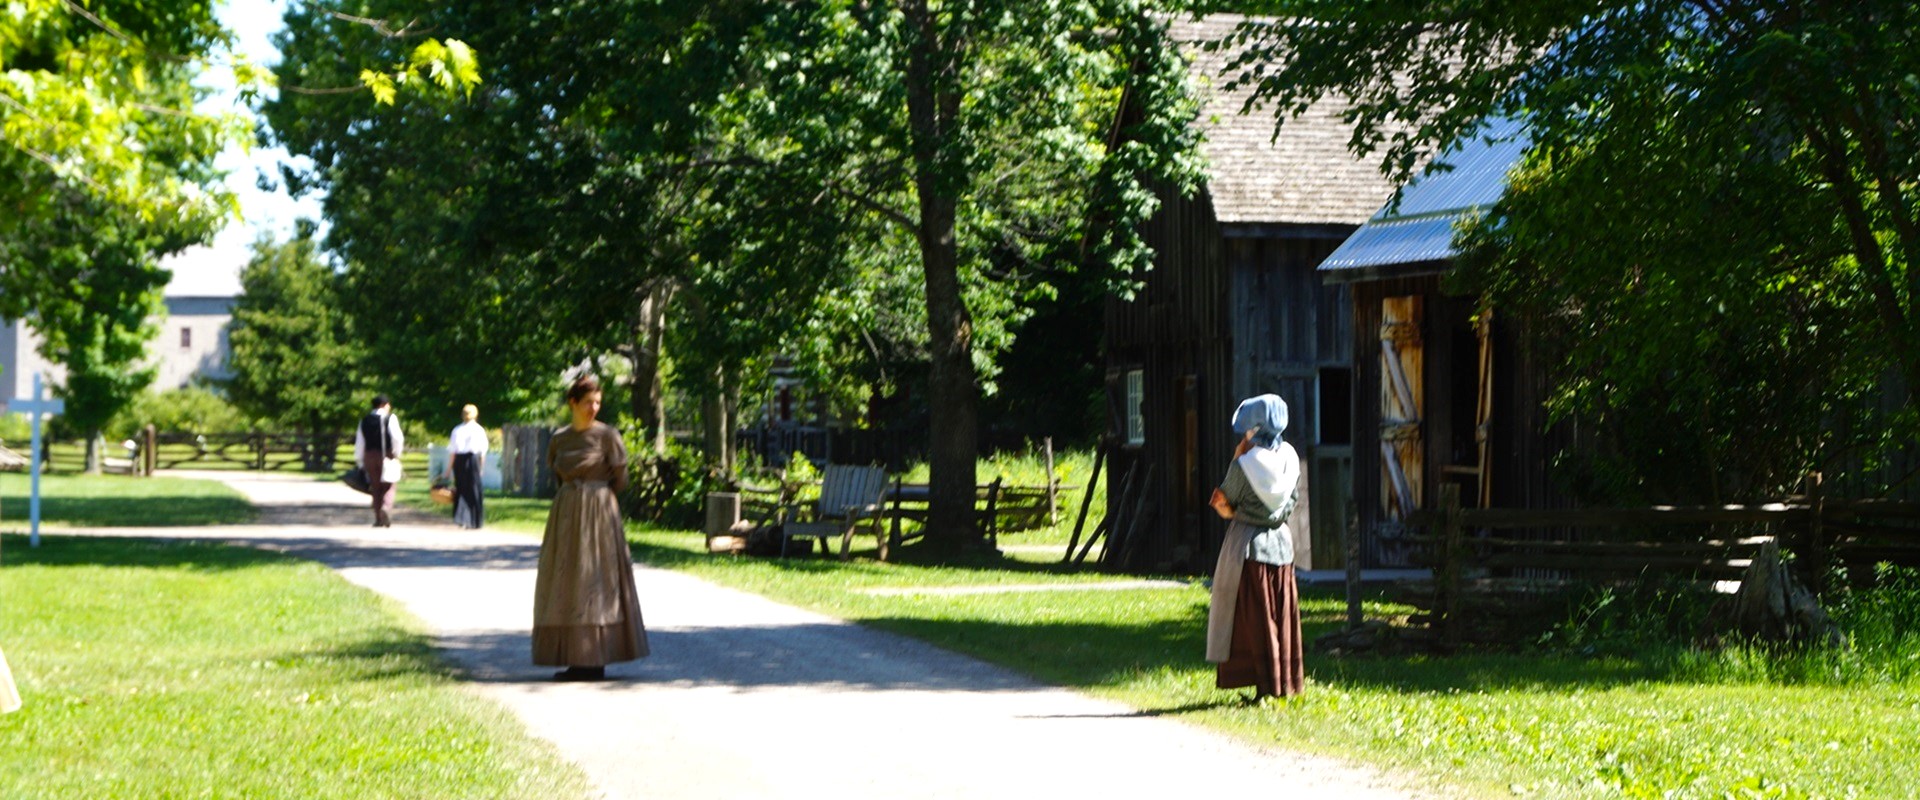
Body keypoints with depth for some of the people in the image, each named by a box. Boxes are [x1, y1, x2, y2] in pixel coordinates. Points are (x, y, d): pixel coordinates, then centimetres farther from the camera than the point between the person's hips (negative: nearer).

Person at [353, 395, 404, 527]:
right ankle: (386, 507, -24)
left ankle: (378, 518, 9)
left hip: (369, 456, 4)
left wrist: (360, 461, 13)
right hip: (387, 456, -4)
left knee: (375, 488, 12)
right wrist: (396, 453, -2)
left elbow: (359, 442, 8)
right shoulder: (390, 418, -6)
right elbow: (397, 438, -15)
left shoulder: (364, 420, 8)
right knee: (388, 486, 3)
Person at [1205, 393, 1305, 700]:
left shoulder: (1244, 465, -18)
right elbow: (1291, 503, 7)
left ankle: (1265, 685, 2)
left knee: (1253, 619, 2)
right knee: (1282, 616, 12)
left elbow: (1227, 499, -4)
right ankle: (1286, 683, 15)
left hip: (1247, 545, -5)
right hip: (1281, 542, 5)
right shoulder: (1290, 458, -1)